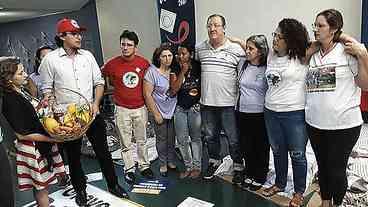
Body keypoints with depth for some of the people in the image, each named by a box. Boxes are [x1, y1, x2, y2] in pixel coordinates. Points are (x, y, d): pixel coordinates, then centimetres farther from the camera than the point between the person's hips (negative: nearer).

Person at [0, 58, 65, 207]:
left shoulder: (22, 92, 5)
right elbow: (22, 134, -20)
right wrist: (51, 139, -19)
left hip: (42, 143, 8)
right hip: (32, 148, -8)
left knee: (42, 185, 19)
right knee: (40, 187, 6)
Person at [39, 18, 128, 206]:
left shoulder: (87, 55, 2)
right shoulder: (50, 59, -6)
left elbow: (99, 82, 6)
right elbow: (47, 90, -2)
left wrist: (95, 104, -7)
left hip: (92, 113, 2)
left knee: (103, 151, 11)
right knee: (73, 156, 14)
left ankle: (113, 185, 29)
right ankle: (80, 190, 35)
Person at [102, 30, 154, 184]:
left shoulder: (144, 63, -5)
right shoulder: (112, 64, -9)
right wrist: (117, 86, 6)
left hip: (140, 108, 1)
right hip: (122, 109, -1)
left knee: (142, 140, 14)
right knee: (126, 143, 8)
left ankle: (144, 166, 29)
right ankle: (129, 169, 23)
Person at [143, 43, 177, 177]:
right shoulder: (152, 71, -14)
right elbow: (147, 94, -13)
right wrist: (156, 114, -12)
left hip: (173, 111, 4)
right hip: (160, 112, -4)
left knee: (172, 138, 13)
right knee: (162, 139, 8)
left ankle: (171, 161, 33)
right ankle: (163, 164, 27)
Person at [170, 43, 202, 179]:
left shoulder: (198, 67, -3)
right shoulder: (175, 70, 1)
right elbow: (174, 89, -9)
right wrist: (182, 72, -13)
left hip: (195, 107, -2)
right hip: (180, 108, 2)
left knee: (196, 138, 7)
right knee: (182, 140, 5)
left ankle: (197, 167, 21)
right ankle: (188, 166, 21)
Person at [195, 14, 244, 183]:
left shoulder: (236, 49, -7)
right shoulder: (199, 48, 4)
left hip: (228, 103, -3)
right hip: (206, 102, 4)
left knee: (234, 139, 8)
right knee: (210, 136, 18)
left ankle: (238, 167, 26)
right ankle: (214, 161, 39)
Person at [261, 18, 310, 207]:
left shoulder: (301, 58, -9)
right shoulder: (271, 56, 7)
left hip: (295, 114, -5)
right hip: (271, 112, 5)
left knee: (297, 155, 9)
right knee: (277, 152, 19)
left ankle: (299, 192, 28)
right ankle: (279, 184, 39)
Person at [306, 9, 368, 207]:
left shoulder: (348, 51, -7)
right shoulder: (312, 54, 6)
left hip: (344, 124, -4)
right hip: (315, 123, 5)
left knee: (336, 169, 8)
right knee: (322, 166, 19)